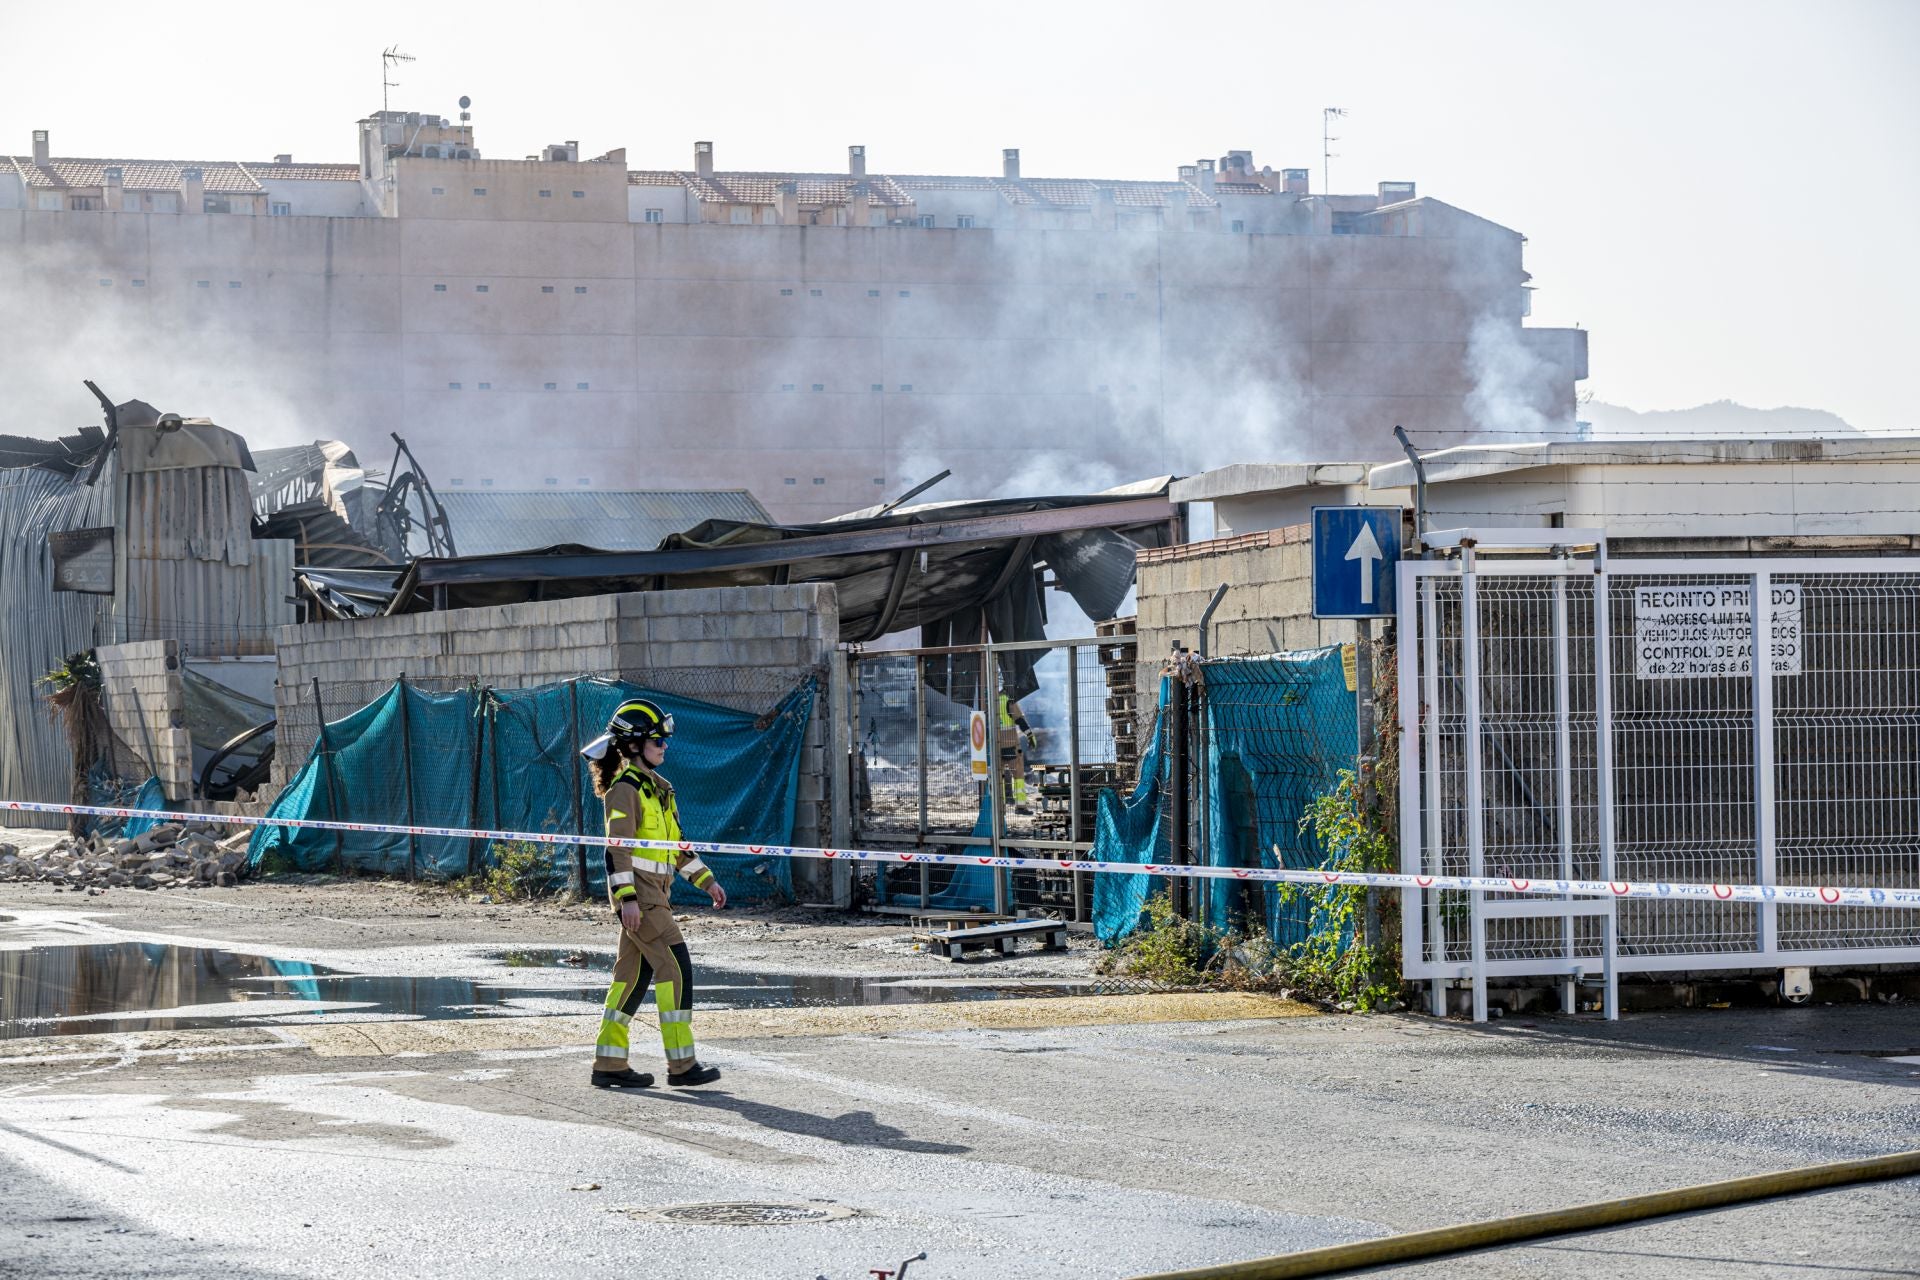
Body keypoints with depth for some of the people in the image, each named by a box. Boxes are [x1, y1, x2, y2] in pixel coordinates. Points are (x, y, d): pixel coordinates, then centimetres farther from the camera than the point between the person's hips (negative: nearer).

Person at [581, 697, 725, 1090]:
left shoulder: (656, 787, 18)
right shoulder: (625, 788, -11)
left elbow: (676, 843, 24)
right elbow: (617, 847, -17)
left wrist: (706, 880, 20)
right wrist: (627, 897, -24)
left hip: (654, 892, 9)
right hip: (638, 892, -9)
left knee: (634, 973, 9)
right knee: (675, 966, -11)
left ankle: (609, 1063, 12)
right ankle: (681, 1064, -11)